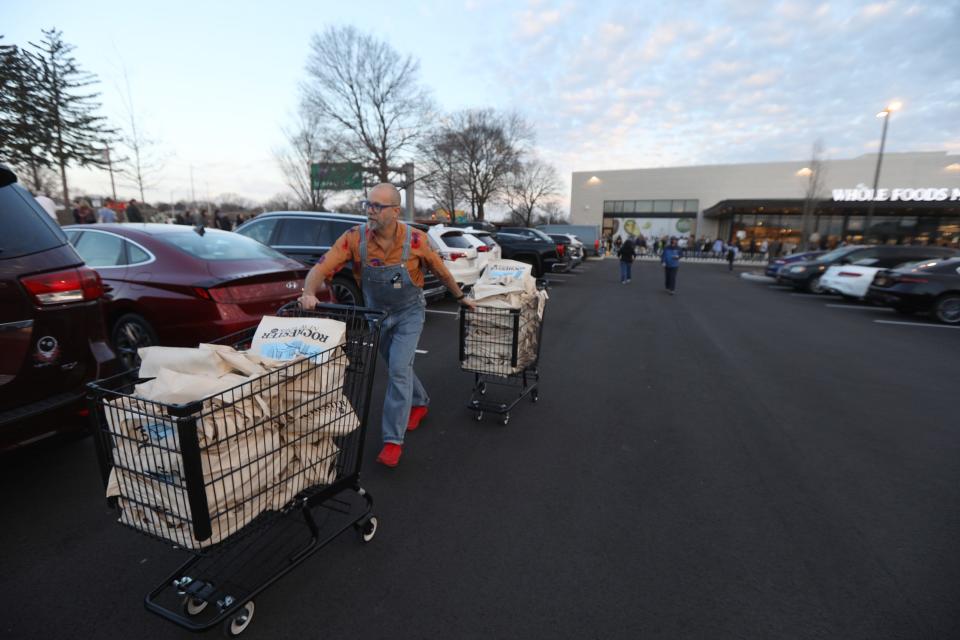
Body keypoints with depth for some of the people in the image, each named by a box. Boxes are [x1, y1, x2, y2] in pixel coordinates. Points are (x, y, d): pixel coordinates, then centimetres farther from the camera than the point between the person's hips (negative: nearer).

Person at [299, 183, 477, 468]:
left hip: (409, 312, -3)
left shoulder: (415, 239, -22)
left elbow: (441, 271, -6)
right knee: (397, 367, 19)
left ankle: (393, 440, -2)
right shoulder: (355, 237, -20)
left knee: (399, 370, -14)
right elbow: (321, 268, -24)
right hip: (376, 313, 3)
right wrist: (309, 294, -44)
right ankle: (419, 403, 47)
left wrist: (460, 298, 5)